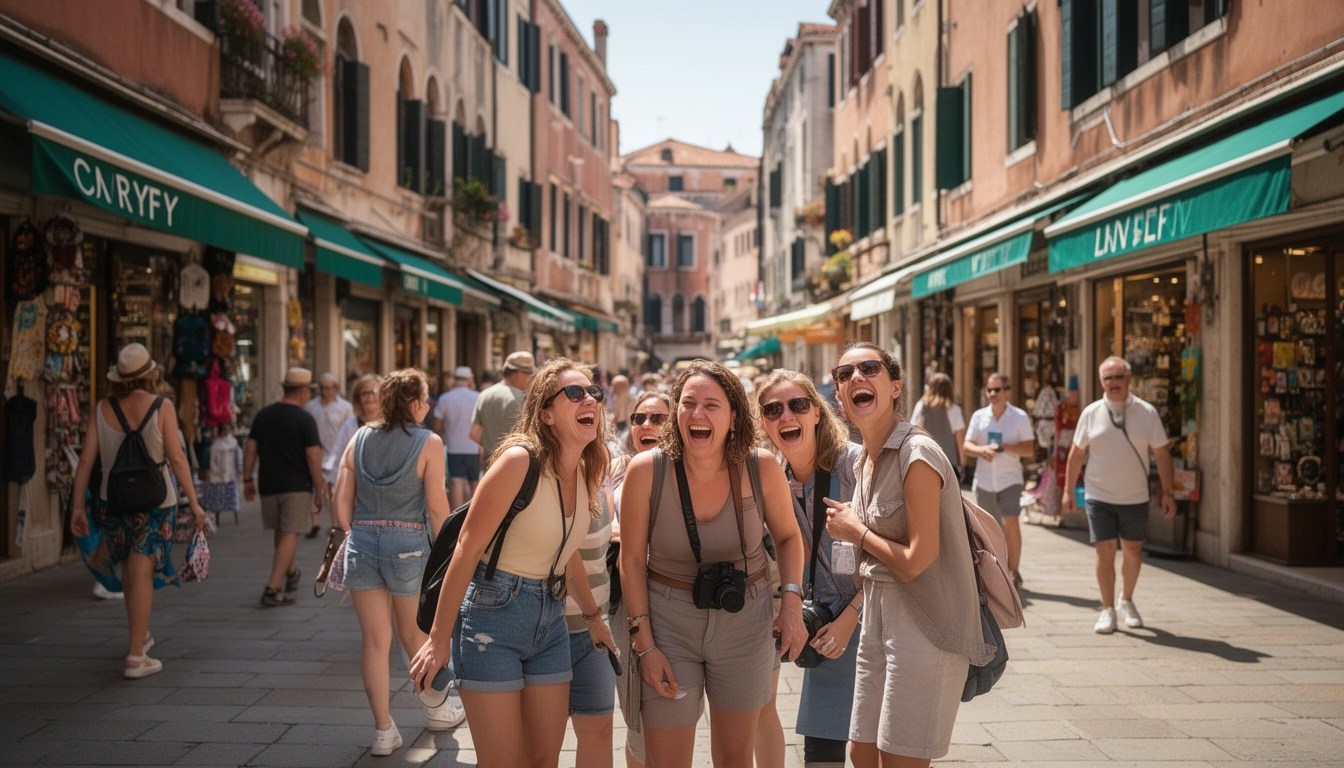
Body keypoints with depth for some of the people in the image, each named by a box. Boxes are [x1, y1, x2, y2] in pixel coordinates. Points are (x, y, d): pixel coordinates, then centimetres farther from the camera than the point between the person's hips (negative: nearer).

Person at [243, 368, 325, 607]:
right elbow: (313, 457, -13)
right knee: (290, 535, -4)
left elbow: (250, 449, 6)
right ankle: (272, 589, -11)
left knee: (280, 533, 21)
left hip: (268, 484, 6)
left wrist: (247, 479, 14)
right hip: (297, 486, -5)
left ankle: (291, 574, 40)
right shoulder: (305, 419, -11)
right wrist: (319, 490, -6)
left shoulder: (263, 415, 5)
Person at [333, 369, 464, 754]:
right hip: (408, 543, -2)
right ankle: (436, 707, 36)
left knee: (375, 641, 9)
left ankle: (383, 730, 14)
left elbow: (342, 503, 5)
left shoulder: (359, 439, 5)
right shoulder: (428, 443, -6)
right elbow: (436, 508, -8)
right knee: (413, 633, 18)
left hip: (361, 543, 3)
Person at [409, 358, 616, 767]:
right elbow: (467, 549, -17)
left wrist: (592, 615, 28)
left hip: (549, 620, 7)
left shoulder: (585, 472, 4)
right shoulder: (520, 460, -18)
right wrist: (439, 639, -16)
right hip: (494, 615, -7)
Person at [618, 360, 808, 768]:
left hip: (745, 624, 2)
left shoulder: (762, 467, -13)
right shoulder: (646, 470, -16)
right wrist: (643, 643, -8)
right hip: (669, 623, -1)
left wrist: (792, 602, -9)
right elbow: (632, 561, -7)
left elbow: (788, 536, 5)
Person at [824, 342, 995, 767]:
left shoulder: (918, 454, -18)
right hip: (879, 618, 9)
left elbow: (916, 561, -21)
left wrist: (856, 530, -8)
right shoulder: (864, 460, 10)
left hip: (925, 625, -9)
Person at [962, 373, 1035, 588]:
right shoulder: (979, 416, 6)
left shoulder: (1020, 417, -2)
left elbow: (1029, 450, -7)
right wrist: (981, 450, -18)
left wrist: (1004, 447, -21)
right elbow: (966, 445, 4)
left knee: (1010, 523, -14)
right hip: (984, 480, 3)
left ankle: (1014, 571, -3)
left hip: (1010, 479, -3)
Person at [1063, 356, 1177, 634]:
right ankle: (1108, 610, 8)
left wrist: (1168, 493, -2)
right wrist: (1068, 490, 5)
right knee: (1105, 552, -4)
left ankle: (1126, 600, 34)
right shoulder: (1091, 413, -1)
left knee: (1133, 551, 12)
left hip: (1135, 497, 1)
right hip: (1099, 497, -1)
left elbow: (1162, 454, 1)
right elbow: (1077, 453, 5)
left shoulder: (1147, 412, -2)